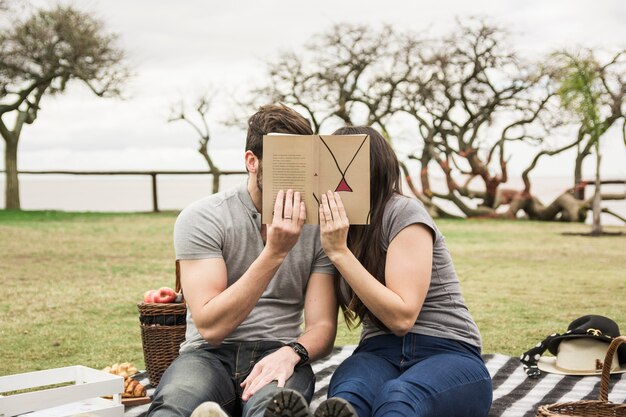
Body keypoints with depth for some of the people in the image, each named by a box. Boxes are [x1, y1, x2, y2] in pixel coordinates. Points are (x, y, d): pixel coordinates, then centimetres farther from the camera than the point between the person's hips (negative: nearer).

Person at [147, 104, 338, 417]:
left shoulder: (318, 227, 4)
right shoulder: (201, 218, -5)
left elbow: (322, 327, 1)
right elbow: (211, 326, -15)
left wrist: (291, 353, -24)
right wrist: (275, 252, -22)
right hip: (211, 354, 1)